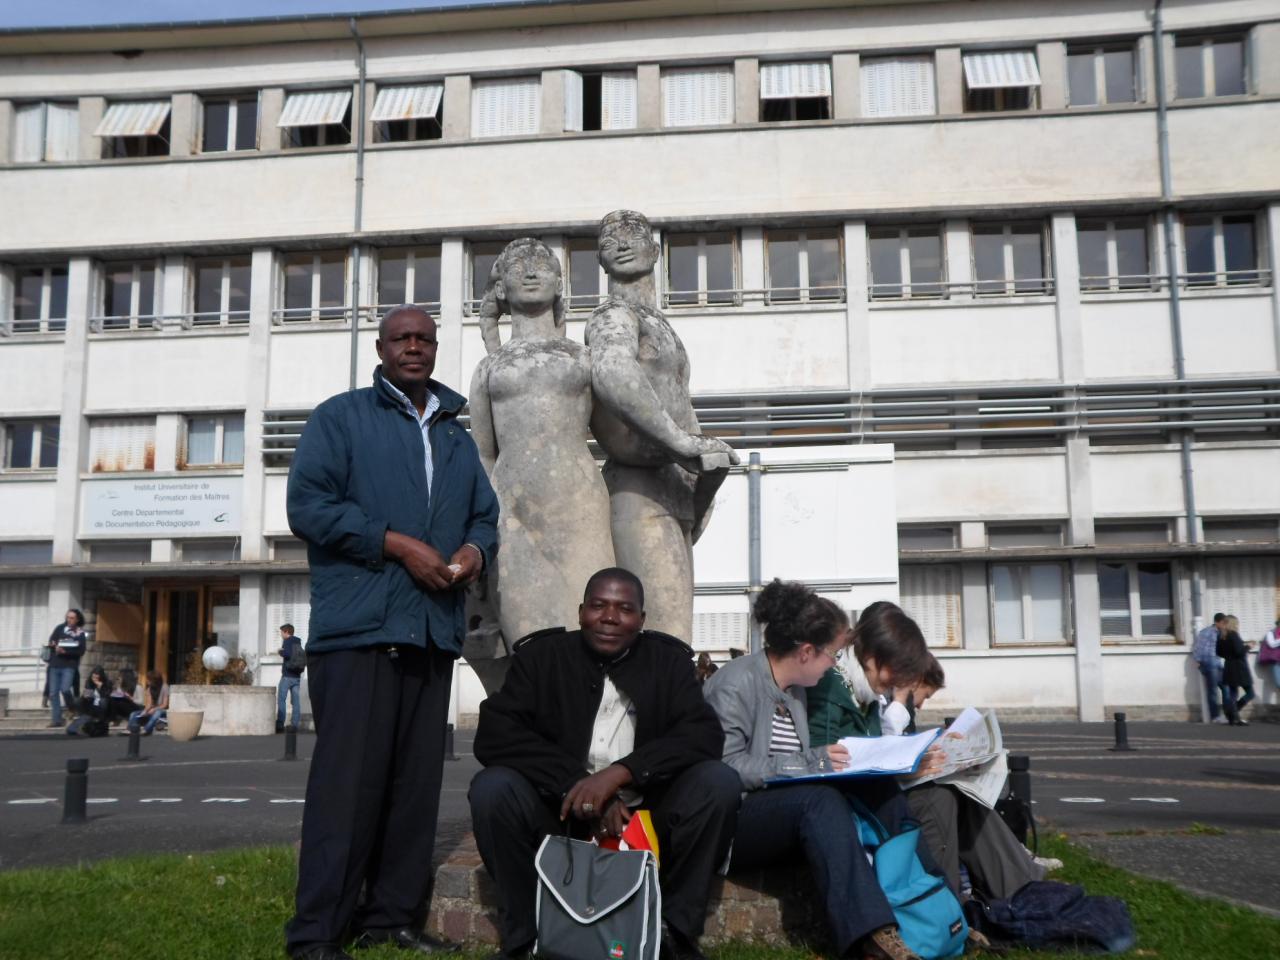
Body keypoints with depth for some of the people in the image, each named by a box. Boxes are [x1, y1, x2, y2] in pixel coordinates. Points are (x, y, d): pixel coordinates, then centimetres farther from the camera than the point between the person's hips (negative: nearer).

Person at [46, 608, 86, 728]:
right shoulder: (60, 628, 7)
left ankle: (73, 710, 7)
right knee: (53, 693, 1)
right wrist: (55, 646, -20)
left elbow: (81, 651, -6)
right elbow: (51, 642, 3)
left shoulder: (80, 633, 1)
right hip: (55, 665, 3)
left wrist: (65, 651, -18)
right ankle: (56, 719, 8)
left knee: (65, 689, -19)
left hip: (70, 666, -3)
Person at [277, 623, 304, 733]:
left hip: (287, 676, -6)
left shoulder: (287, 641, -5)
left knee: (281, 700, -3)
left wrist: (280, 651, -3)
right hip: (297, 676, 6)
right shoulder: (298, 642, 16)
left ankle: (280, 725, -9)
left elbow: (287, 654, -21)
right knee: (296, 701, 3)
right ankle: (295, 725, -1)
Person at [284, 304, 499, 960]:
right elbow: (308, 505, -7)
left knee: (416, 780, 8)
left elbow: (485, 514, 23)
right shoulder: (340, 418, 5)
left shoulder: (456, 437, 23)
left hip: (433, 631, 6)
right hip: (359, 628, -6)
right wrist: (396, 544, -14)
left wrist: (475, 549, -1)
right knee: (348, 778, -8)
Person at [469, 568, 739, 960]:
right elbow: (493, 736, -12)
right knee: (491, 787, -25)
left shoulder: (669, 660, 2)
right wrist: (579, 784, -24)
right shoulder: (541, 656, 0)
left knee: (719, 781, -23)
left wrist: (619, 773, -26)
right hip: (563, 815, 0)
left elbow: (705, 736, -11)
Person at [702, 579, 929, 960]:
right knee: (820, 800, -36)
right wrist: (809, 764, -21)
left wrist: (824, 760, -1)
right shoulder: (736, 684, -16)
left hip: (784, 812, 8)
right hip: (730, 819, -8)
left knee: (879, 786, -14)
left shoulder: (793, 687, 11)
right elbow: (727, 768, -23)